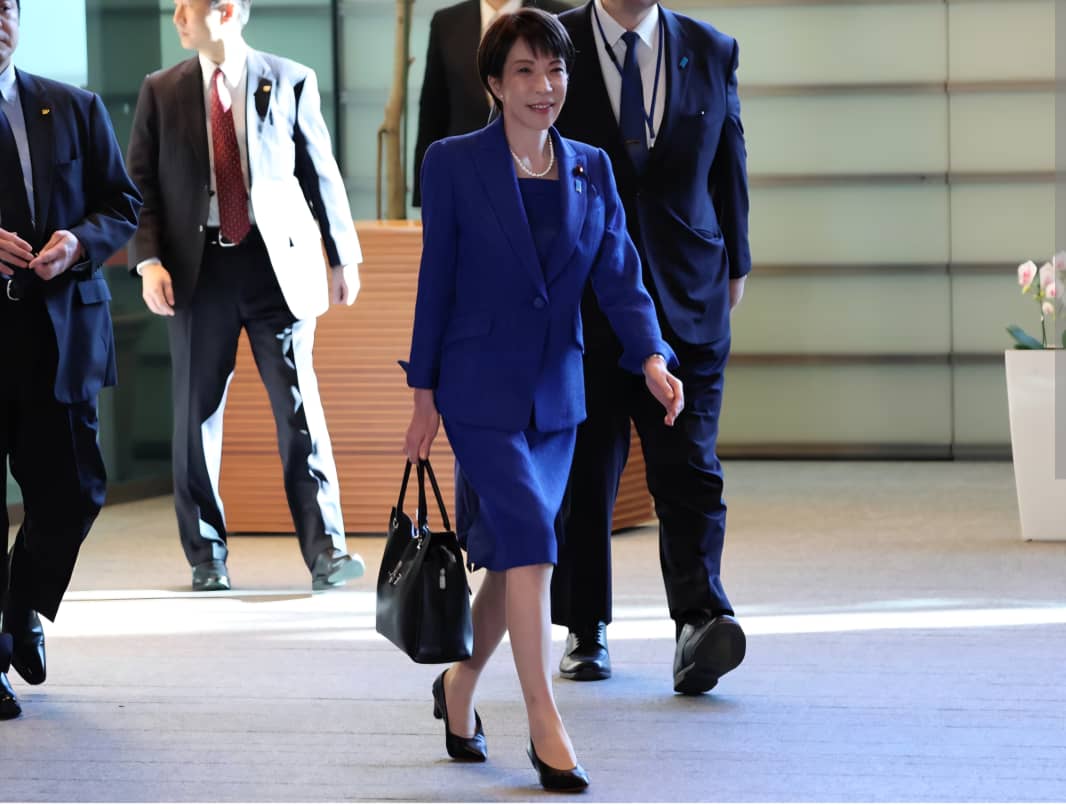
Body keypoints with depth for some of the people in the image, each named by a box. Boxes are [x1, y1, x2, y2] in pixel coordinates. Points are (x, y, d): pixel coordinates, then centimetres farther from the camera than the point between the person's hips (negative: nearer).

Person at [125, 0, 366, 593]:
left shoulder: (291, 82, 3)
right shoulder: (161, 92, 8)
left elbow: (322, 174, 7)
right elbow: (142, 184, 7)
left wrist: (345, 257, 6)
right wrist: (148, 260, -6)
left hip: (279, 262, -2)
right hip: (199, 267, 2)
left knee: (300, 405, -6)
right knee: (198, 413, 6)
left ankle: (325, 548, -4)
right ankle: (207, 555, 16)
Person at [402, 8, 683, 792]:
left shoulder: (591, 169, 5)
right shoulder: (454, 163, -6)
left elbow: (619, 276, -1)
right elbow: (436, 280, -3)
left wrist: (652, 356, -18)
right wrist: (425, 393, -2)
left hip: (555, 394, 5)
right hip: (480, 389, -5)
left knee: (511, 555, 11)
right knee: (530, 540, -16)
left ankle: (459, 687, 34)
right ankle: (546, 729, -12)